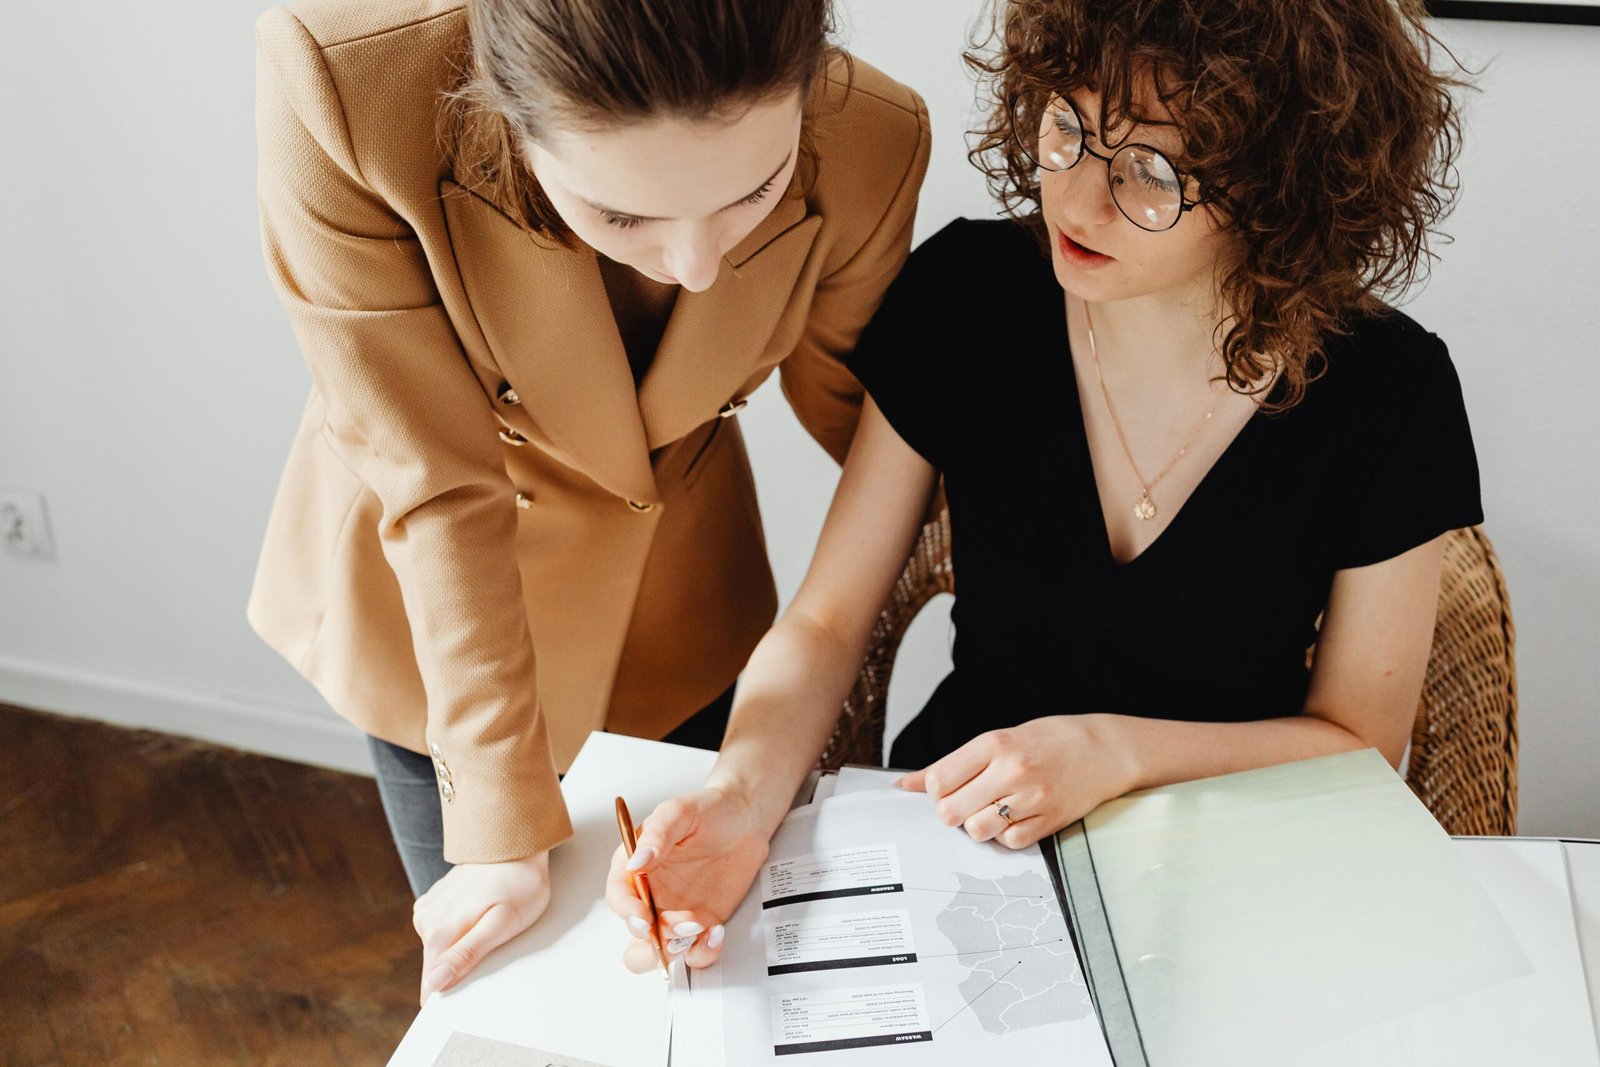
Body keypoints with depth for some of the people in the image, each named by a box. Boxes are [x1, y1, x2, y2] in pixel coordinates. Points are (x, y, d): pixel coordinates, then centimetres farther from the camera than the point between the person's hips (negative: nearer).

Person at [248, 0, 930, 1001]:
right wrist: (506, 829, -23)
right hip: (427, 594, -1)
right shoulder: (340, 85, -35)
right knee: (477, 962, 13)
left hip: (678, 579, 2)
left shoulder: (871, 144, -28)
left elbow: (854, 404, -7)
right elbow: (437, 484, -29)